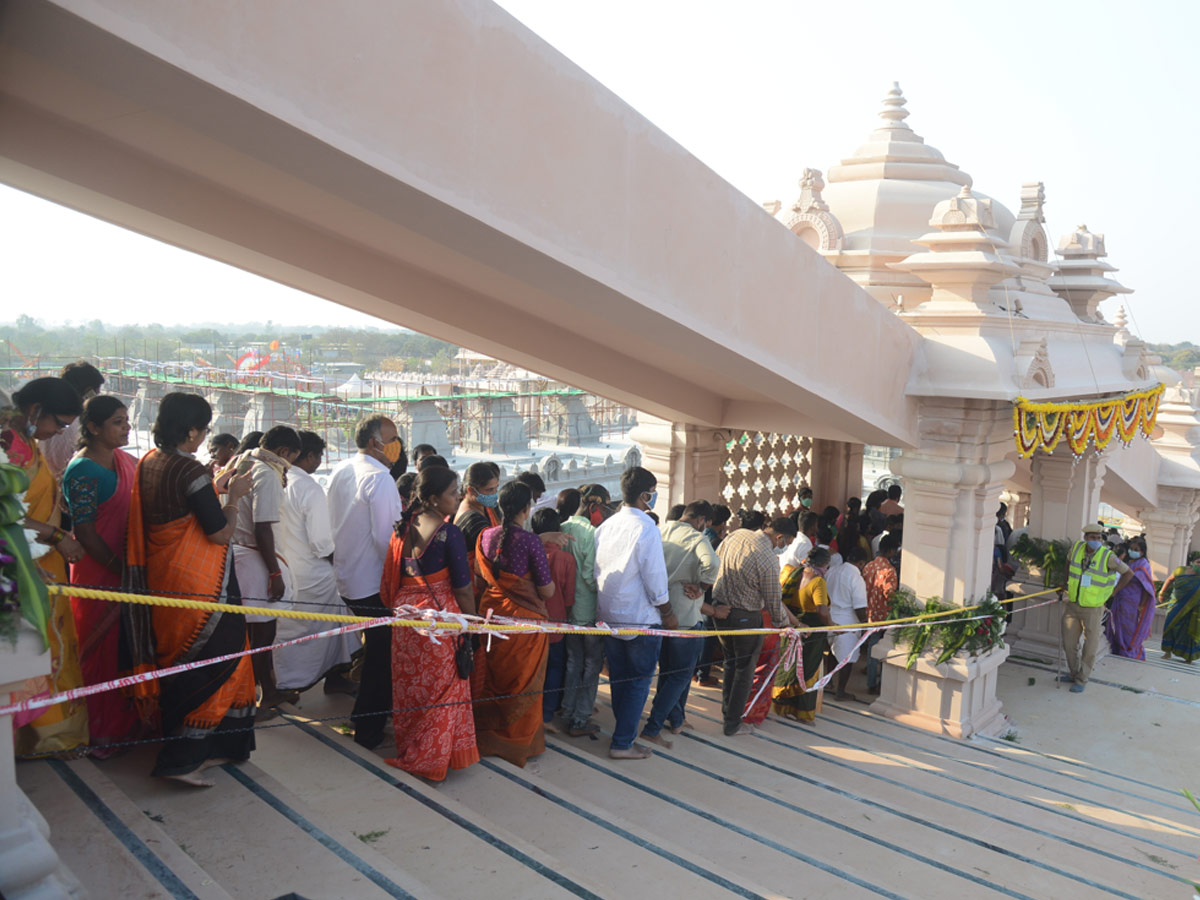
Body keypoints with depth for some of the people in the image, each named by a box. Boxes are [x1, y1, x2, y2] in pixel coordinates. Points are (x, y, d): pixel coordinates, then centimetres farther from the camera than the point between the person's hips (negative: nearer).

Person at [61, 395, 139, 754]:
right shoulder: (83, 469, -15)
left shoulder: (123, 459, 8)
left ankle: (123, 720, 30)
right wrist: (119, 569, -14)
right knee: (100, 649, 5)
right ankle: (97, 732, 19)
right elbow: (85, 532, -17)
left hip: (127, 568, 7)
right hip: (98, 574, -7)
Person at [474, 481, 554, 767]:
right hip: (524, 617, -5)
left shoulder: (486, 537, -2)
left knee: (491, 678, 20)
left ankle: (488, 736, 34)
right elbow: (547, 591, -15)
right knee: (522, 682, 11)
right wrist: (549, 579, 4)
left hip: (491, 611, 5)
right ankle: (520, 741, 23)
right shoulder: (530, 541, -19)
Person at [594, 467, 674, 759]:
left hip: (608, 613, 7)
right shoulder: (646, 528, -18)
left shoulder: (606, 525, 4)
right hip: (641, 617, -7)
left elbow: (594, 571, 8)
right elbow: (655, 578, -17)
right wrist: (668, 614, -4)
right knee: (639, 681, 4)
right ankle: (622, 743, 6)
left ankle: (625, 732, 30)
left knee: (619, 678, 17)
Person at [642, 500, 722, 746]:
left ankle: (676, 720, 34)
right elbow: (711, 563, -33)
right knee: (681, 674, 3)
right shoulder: (697, 539, -13)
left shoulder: (660, 532, 7)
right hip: (685, 617, -7)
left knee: (668, 669, 20)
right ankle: (652, 728, -1)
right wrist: (701, 588, -17)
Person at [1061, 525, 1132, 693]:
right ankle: (1074, 673, 30)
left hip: (1092, 609, -4)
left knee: (1089, 647, 3)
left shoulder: (1108, 556, -16)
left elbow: (1128, 573, -3)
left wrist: (1113, 592, -4)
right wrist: (1067, 582, 17)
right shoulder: (1076, 547, -3)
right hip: (1072, 605, 4)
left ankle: (1082, 680, 15)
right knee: (1069, 643, 11)